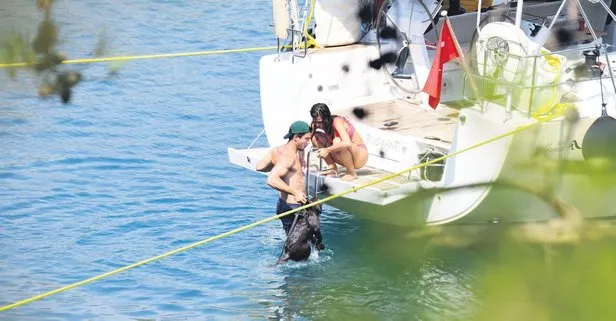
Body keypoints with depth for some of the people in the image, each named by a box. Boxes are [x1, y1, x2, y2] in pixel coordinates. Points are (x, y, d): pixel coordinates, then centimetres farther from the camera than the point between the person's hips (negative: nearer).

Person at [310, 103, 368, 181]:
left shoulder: (337, 122, -26)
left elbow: (347, 143, -41)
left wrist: (327, 150, -37)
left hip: (360, 155, -6)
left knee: (337, 141, -37)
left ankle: (352, 173, -17)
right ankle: (332, 167, 2)